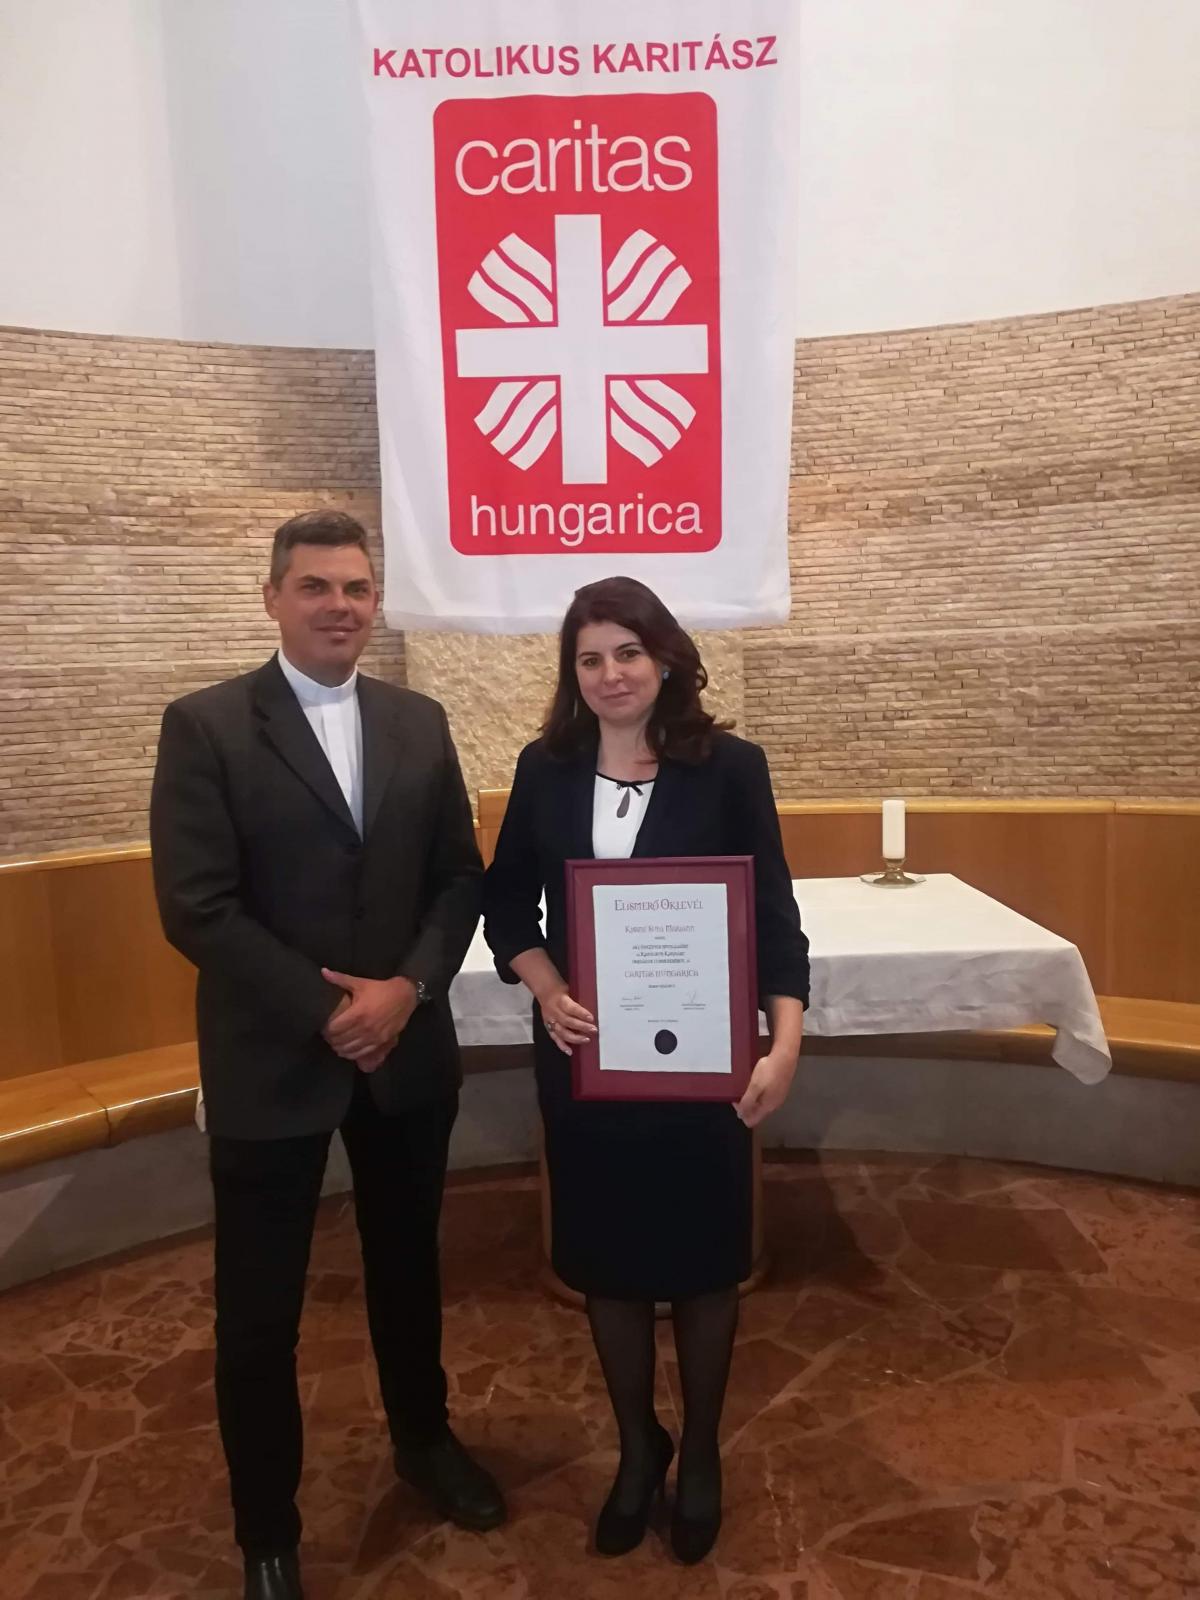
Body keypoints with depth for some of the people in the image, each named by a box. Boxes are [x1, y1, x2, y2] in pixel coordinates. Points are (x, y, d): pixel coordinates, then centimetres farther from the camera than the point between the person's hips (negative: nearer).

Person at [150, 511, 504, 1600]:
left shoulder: (419, 724, 4)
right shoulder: (205, 726, -8)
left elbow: (461, 877, 3)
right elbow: (196, 906, -14)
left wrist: (408, 989, -12)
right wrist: (326, 1009, -16)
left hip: (408, 1050, 4)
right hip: (270, 1062, -3)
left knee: (408, 1264, 22)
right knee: (260, 1307, 11)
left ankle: (423, 1437, 48)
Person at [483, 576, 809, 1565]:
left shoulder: (729, 768, -8)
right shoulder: (545, 769, 0)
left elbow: (773, 913, -9)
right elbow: (507, 898, 6)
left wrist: (786, 1043, -21)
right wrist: (545, 988, -12)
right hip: (583, 1056, 2)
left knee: (701, 1258, 13)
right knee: (607, 1258, 15)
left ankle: (700, 1453, 40)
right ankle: (637, 1446, 41)